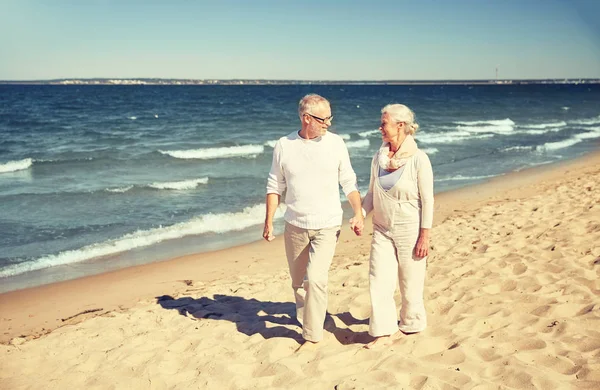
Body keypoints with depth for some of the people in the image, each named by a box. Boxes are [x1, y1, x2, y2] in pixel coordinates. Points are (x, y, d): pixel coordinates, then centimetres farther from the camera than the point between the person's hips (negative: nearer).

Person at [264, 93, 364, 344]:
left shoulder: (335, 143, -3)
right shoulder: (284, 146, -2)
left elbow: (349, 182, 2)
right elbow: (275, 187, 5)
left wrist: (358, 213, -8)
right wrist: (268, 222, 3)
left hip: (327, 225, -2)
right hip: (294, 225, 2)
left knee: (316, 279, -14)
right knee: (298, 281, 13)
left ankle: (313, 335, 0)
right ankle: (305, 318, 38)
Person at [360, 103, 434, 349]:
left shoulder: (418, 159, -14)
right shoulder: (379, 157, 2)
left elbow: (427, 200, -12)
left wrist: (424, 236, -13)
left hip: (410, 231, -4)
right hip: (382, 230, 5)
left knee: (410, 283, 9)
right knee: (378, 281, -1)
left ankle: (411, 325, 31)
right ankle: (384, 331, 9)